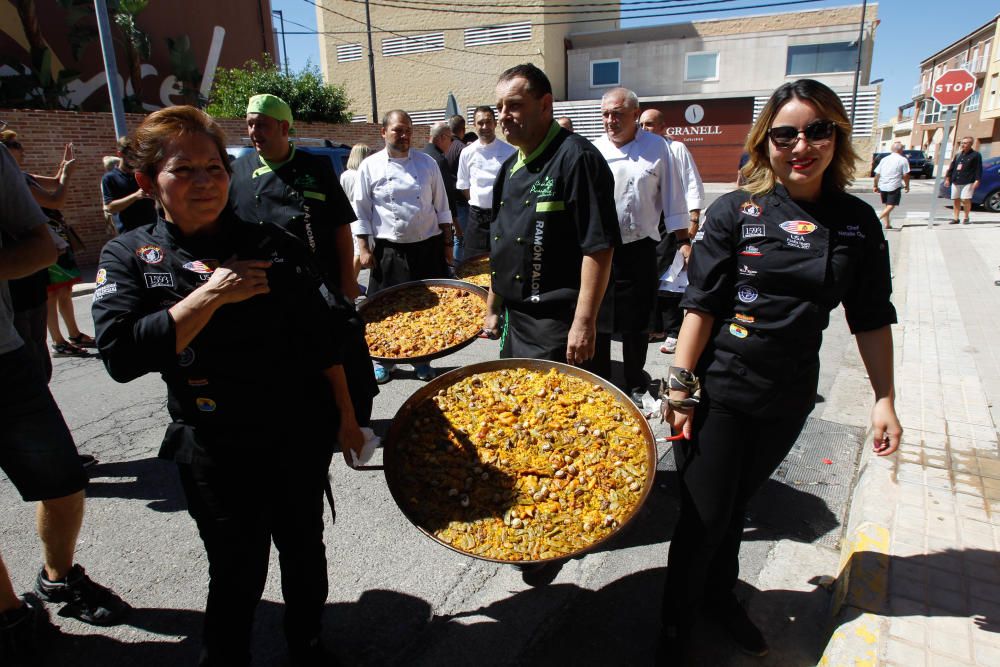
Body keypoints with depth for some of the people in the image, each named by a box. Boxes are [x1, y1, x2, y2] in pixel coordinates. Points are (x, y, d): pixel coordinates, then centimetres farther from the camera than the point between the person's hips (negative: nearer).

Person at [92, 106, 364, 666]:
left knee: (304, 548, 18)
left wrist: (345, 416, 5)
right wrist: (210, 295, -23)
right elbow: (121, 355, -17)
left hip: (301, 435, 2)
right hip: (215, 450, -1)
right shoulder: (130, 256, -3)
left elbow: (322, 337, 3)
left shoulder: (273, 244, -2)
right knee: (237, 573, 9)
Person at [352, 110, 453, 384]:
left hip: (427, 248, 2)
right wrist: (365, 249, -5)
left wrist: (447, 243, 6)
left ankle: (422, 359, 25)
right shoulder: (370, 166, -1)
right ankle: (384, 359, 24)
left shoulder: (427, 163, 4)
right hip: (389, 251, -1)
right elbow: (360, 212, 0)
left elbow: (441, 207, 8)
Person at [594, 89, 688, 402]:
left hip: (639, 250, -1)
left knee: (636, 324, 9)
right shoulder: (593, 151, 3)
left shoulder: (656, 147, 0)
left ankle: (635, 385, 26)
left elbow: (673, 199, 2)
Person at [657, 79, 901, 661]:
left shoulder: (857, 220, 2)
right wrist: (680, 386, -13)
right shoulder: (736, 211, -8)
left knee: (738, 504, 20)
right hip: (718, 389, -3)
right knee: (705, 515, 4)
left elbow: (872, 318, 6)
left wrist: (885, 400, 5)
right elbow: (702, 304, -10)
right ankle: (676, 621, 29)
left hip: (789, 396, 3)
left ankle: (720, 596, 44)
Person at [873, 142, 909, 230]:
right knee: (891, 205, -4)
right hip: (894, 186, -5)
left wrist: (875, 185, 16)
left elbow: (877, 174, 8)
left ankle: (886, 224, 16)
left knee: (887, 205, 16)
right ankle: (878, 218, -24)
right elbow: (905, 175, -6)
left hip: (882, 186, 5)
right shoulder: (903, 160, -2)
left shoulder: (884, 159, 11)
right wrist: (907, 185, 7)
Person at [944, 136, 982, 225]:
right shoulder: (958, 155, 18)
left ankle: (966, 217, 2)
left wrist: (977, 180, -12)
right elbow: (951, 167, 20)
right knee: (956, 200, 4)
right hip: (955, 182, 6)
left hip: (968, 182, -6)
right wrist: (947, 178, 14)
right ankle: (955, 218, 8)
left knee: (965, 200, -11)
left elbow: (979, 169, -4)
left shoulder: (976, 155, 0)